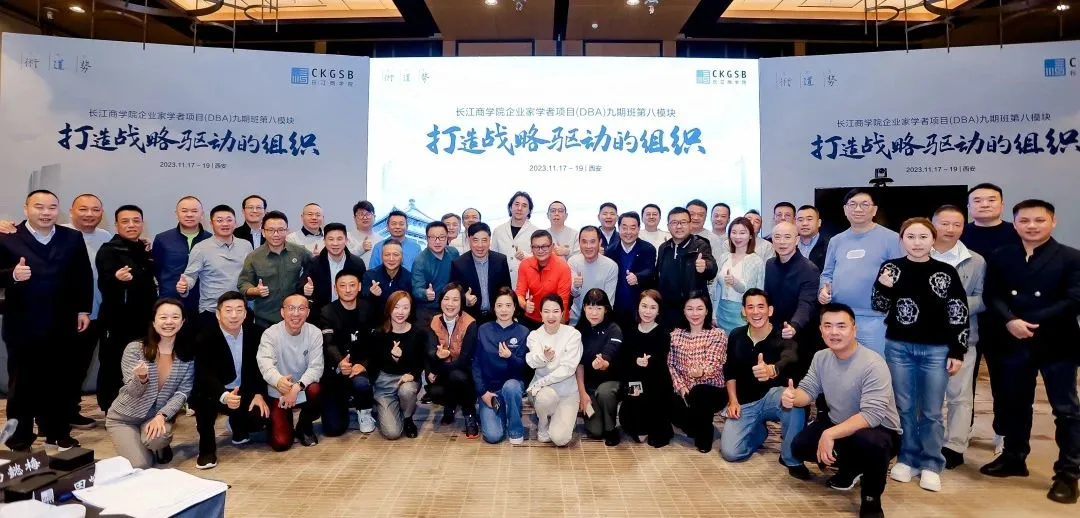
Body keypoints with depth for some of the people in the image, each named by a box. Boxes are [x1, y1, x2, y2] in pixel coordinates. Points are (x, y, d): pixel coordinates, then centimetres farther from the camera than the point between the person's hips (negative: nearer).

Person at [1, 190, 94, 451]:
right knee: (22, 383, 10)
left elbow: (84, 276, 5)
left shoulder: (73, 238, 4)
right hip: (22, 325, -2)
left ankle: (58, 434, 25)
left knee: (60, 381, 12)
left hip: (61, 324, 2)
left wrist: (84, 310, 2)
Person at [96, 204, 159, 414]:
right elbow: (103, 284, -25)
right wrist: (116, 278, -44)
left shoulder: (145, 249, 10)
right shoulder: (109, 249, -9)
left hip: (143, 320, 7)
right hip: (118, 321, -7)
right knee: (112, 368, 0)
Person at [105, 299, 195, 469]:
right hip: (124, 417, -1)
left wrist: (162, 416, -25)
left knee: (156, 439, -32)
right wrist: (141, 378, -37)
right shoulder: (134, 349, -14)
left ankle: (161, 446, 6)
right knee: (139, 466, -16)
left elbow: (183, 392, -9)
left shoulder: (188, 354, -8)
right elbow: (133, 392, -14)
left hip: (157, 416, 1)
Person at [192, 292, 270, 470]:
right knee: (205, 399, -36)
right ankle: (207, 449, -14)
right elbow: (205, 375, -29)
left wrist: (259, 394, -14)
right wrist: (224, 396, -48)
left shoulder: (256, 333, -5)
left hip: (245, 393, 4)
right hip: (216, 394, -3)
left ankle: (237, 425, 20)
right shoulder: (205, 339, -17)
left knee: (262, 417, -21)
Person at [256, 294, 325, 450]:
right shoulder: (271, 334, -13)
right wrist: (278, 380, -53)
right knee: (281, 443, -14)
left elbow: (316, 367, -16)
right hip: (279, 394, -1)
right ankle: (286, 423, 25)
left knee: (316, 390, -34)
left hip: (304, 391, 1)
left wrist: (297, 387, -35)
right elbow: (264, 362, -31)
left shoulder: (315, 333, -9)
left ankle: (305, 426, -1)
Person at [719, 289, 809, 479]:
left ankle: (792, 458, -16)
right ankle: (759, 432, 21)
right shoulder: (736, 336, -5)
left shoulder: (783, 337, -19)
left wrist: (771, 370, -66)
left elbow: (790, 360, -44)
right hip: (745, 403, 3)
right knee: (730, 453, -14)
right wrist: (733, 401, -4)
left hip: (773, 397, -3)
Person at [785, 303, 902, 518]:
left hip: (880, 431, -7)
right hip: (837, 424, 7)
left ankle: (871, 499, -10)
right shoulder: (820, 357, -4)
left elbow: (872, 415, -35)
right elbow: (808, 390, -4)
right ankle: (852, 467, 19)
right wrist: (792, 397, -30)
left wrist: (830, 434, -43)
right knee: (800, 447, -9)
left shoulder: (873, 365, -28)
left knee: (868, 442, -39)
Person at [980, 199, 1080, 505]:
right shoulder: (1000, 257, 5)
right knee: (1015, 403, 15)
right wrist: (1010, 322, -18)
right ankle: (1014, 458, 30)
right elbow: (992, 295, 0)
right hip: (1014, 342, 3)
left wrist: (1031, 322, -18)